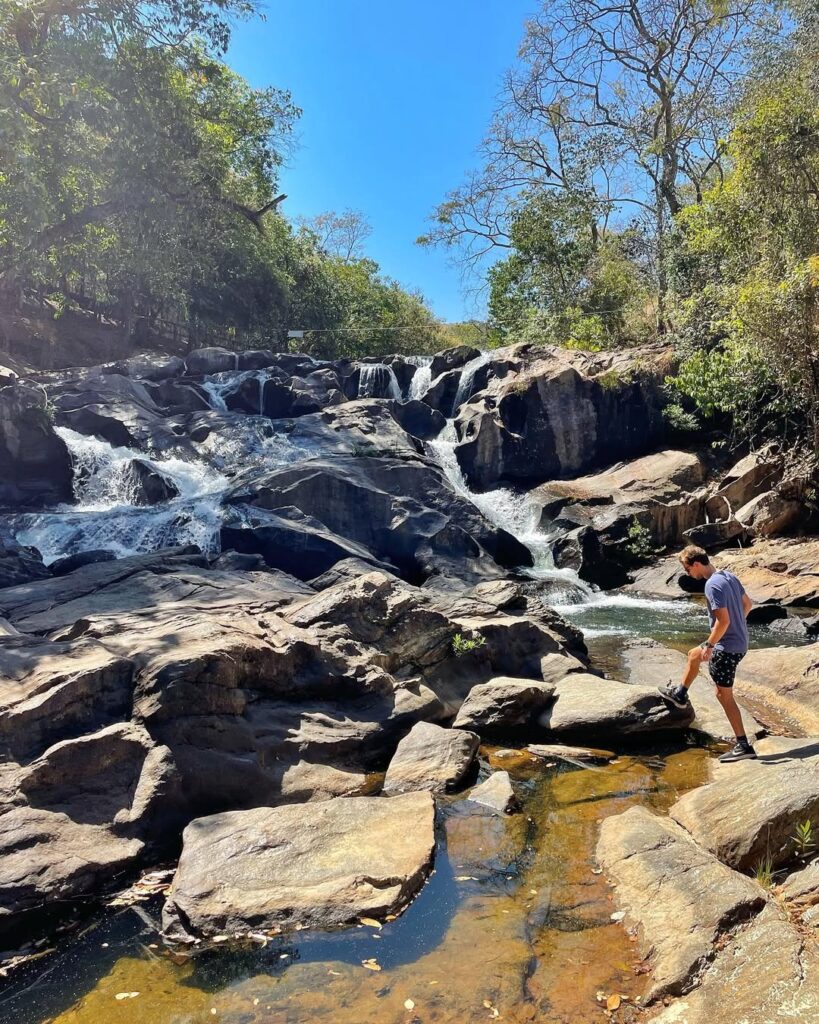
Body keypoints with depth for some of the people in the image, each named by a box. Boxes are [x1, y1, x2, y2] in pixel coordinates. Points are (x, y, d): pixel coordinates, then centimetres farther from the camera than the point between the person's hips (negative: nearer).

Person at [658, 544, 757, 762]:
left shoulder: (712, 585, -23)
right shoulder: (729, 576, 5)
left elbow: (723, 621, -27)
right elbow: (748, 604, 16)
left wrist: (709, 645, -17)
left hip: (726, 647, -10)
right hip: (739, 640, 10)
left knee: (724, 695, -1)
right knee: (693, 655, 28)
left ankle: (743, 746, 5)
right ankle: (680, 694, 46)